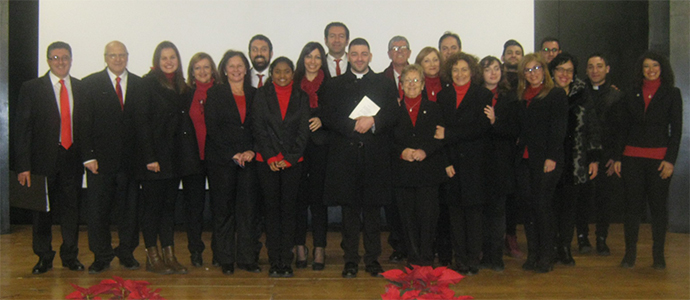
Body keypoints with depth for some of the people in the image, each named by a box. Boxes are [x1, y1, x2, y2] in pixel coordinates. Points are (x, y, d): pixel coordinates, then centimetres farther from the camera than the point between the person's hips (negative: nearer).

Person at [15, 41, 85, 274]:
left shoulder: (81, 88, 8)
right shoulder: (31, 88, 1)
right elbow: (22, 128, -3)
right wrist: (23, 166, -10)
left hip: (72, 157, 2)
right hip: (43, 157, -2)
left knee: (71, 209, 7)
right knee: (42, 210, 6)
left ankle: (70, 256, 21)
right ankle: (44, 258, 21)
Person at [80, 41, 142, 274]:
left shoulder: (139, 84, 9)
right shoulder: (91, 84, 4)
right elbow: (85, 123, -1)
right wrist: (88, 156, -8)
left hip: (130, 158, 2)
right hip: (101, 158, -1)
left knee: (129, 208, 8)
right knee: (98, 209, 2)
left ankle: (127, 254, 21)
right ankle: (101, 257, 15)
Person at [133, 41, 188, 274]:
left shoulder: (181, 86, 12)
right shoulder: (148, 83, -6)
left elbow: (180, 121, 13)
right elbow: (141, 121, -11)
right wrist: (150, 157, -16)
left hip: (173, 156, 6)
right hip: (153, 155, -6)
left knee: (169, 204, 9)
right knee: (152, 204, 1)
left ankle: (169, 256, 15)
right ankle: (152, 257, 9)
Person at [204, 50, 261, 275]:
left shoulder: (255, 95, 13)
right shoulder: (215, 94, 5)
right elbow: (212, 128, -3)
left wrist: (251, 151, -7)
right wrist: (233, 154, -10)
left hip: (248, 159, 2)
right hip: (221, 161, -2)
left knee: (248, 207, 1)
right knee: (223, 208, 1)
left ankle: (247, 257, 10)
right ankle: (225, 260, 10)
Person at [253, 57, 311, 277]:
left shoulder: (301, 97, 8)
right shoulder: (262, 95, 6)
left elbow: (303, 131, 3)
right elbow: (259, 127, -1)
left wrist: (289, 158, -7)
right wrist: (271, 158, -9)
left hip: (293, 162, 1)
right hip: (267, 162, 0)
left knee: (289, 209, 1)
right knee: (271, 208, 0)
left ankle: (286, 261, 6)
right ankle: (274, 261, 6)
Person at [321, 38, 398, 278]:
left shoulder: (385, 84, 13)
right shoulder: (334, 85, 12)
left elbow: (392, 116, 3)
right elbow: (327, 118, 1)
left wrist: (373, 121, -15)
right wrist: (354, 125, -13)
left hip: (375, 156, 0)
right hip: (345, 156, 0)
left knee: (373, 209, 4)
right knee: (349, 209, 3)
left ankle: (372, 258, 13)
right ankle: (350, 260, 10)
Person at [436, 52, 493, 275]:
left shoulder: (483, 95, 1)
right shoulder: (443, 96, 10)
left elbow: (481, 129, -10)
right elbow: (439, 130, 4)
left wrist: (449, 134, -12)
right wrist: (445, 161, -7)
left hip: (474, 160, -2)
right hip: (451, 161, 3)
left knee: (473, 208, 1)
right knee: (455, 208, 4)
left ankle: (473, 259, 8)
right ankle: (460, 259, 11)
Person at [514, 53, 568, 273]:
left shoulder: (556, 94, 0)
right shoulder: (521, 97, 16)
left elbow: (559, 128, -7)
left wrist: (551, 157, -14)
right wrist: (518, 146, 2)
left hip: (546, 160, -5)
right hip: (523, 159, 5)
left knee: (542, 204, -5)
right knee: (528, 205, 5)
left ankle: (546, 257, 4)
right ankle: (532, 254, 13)